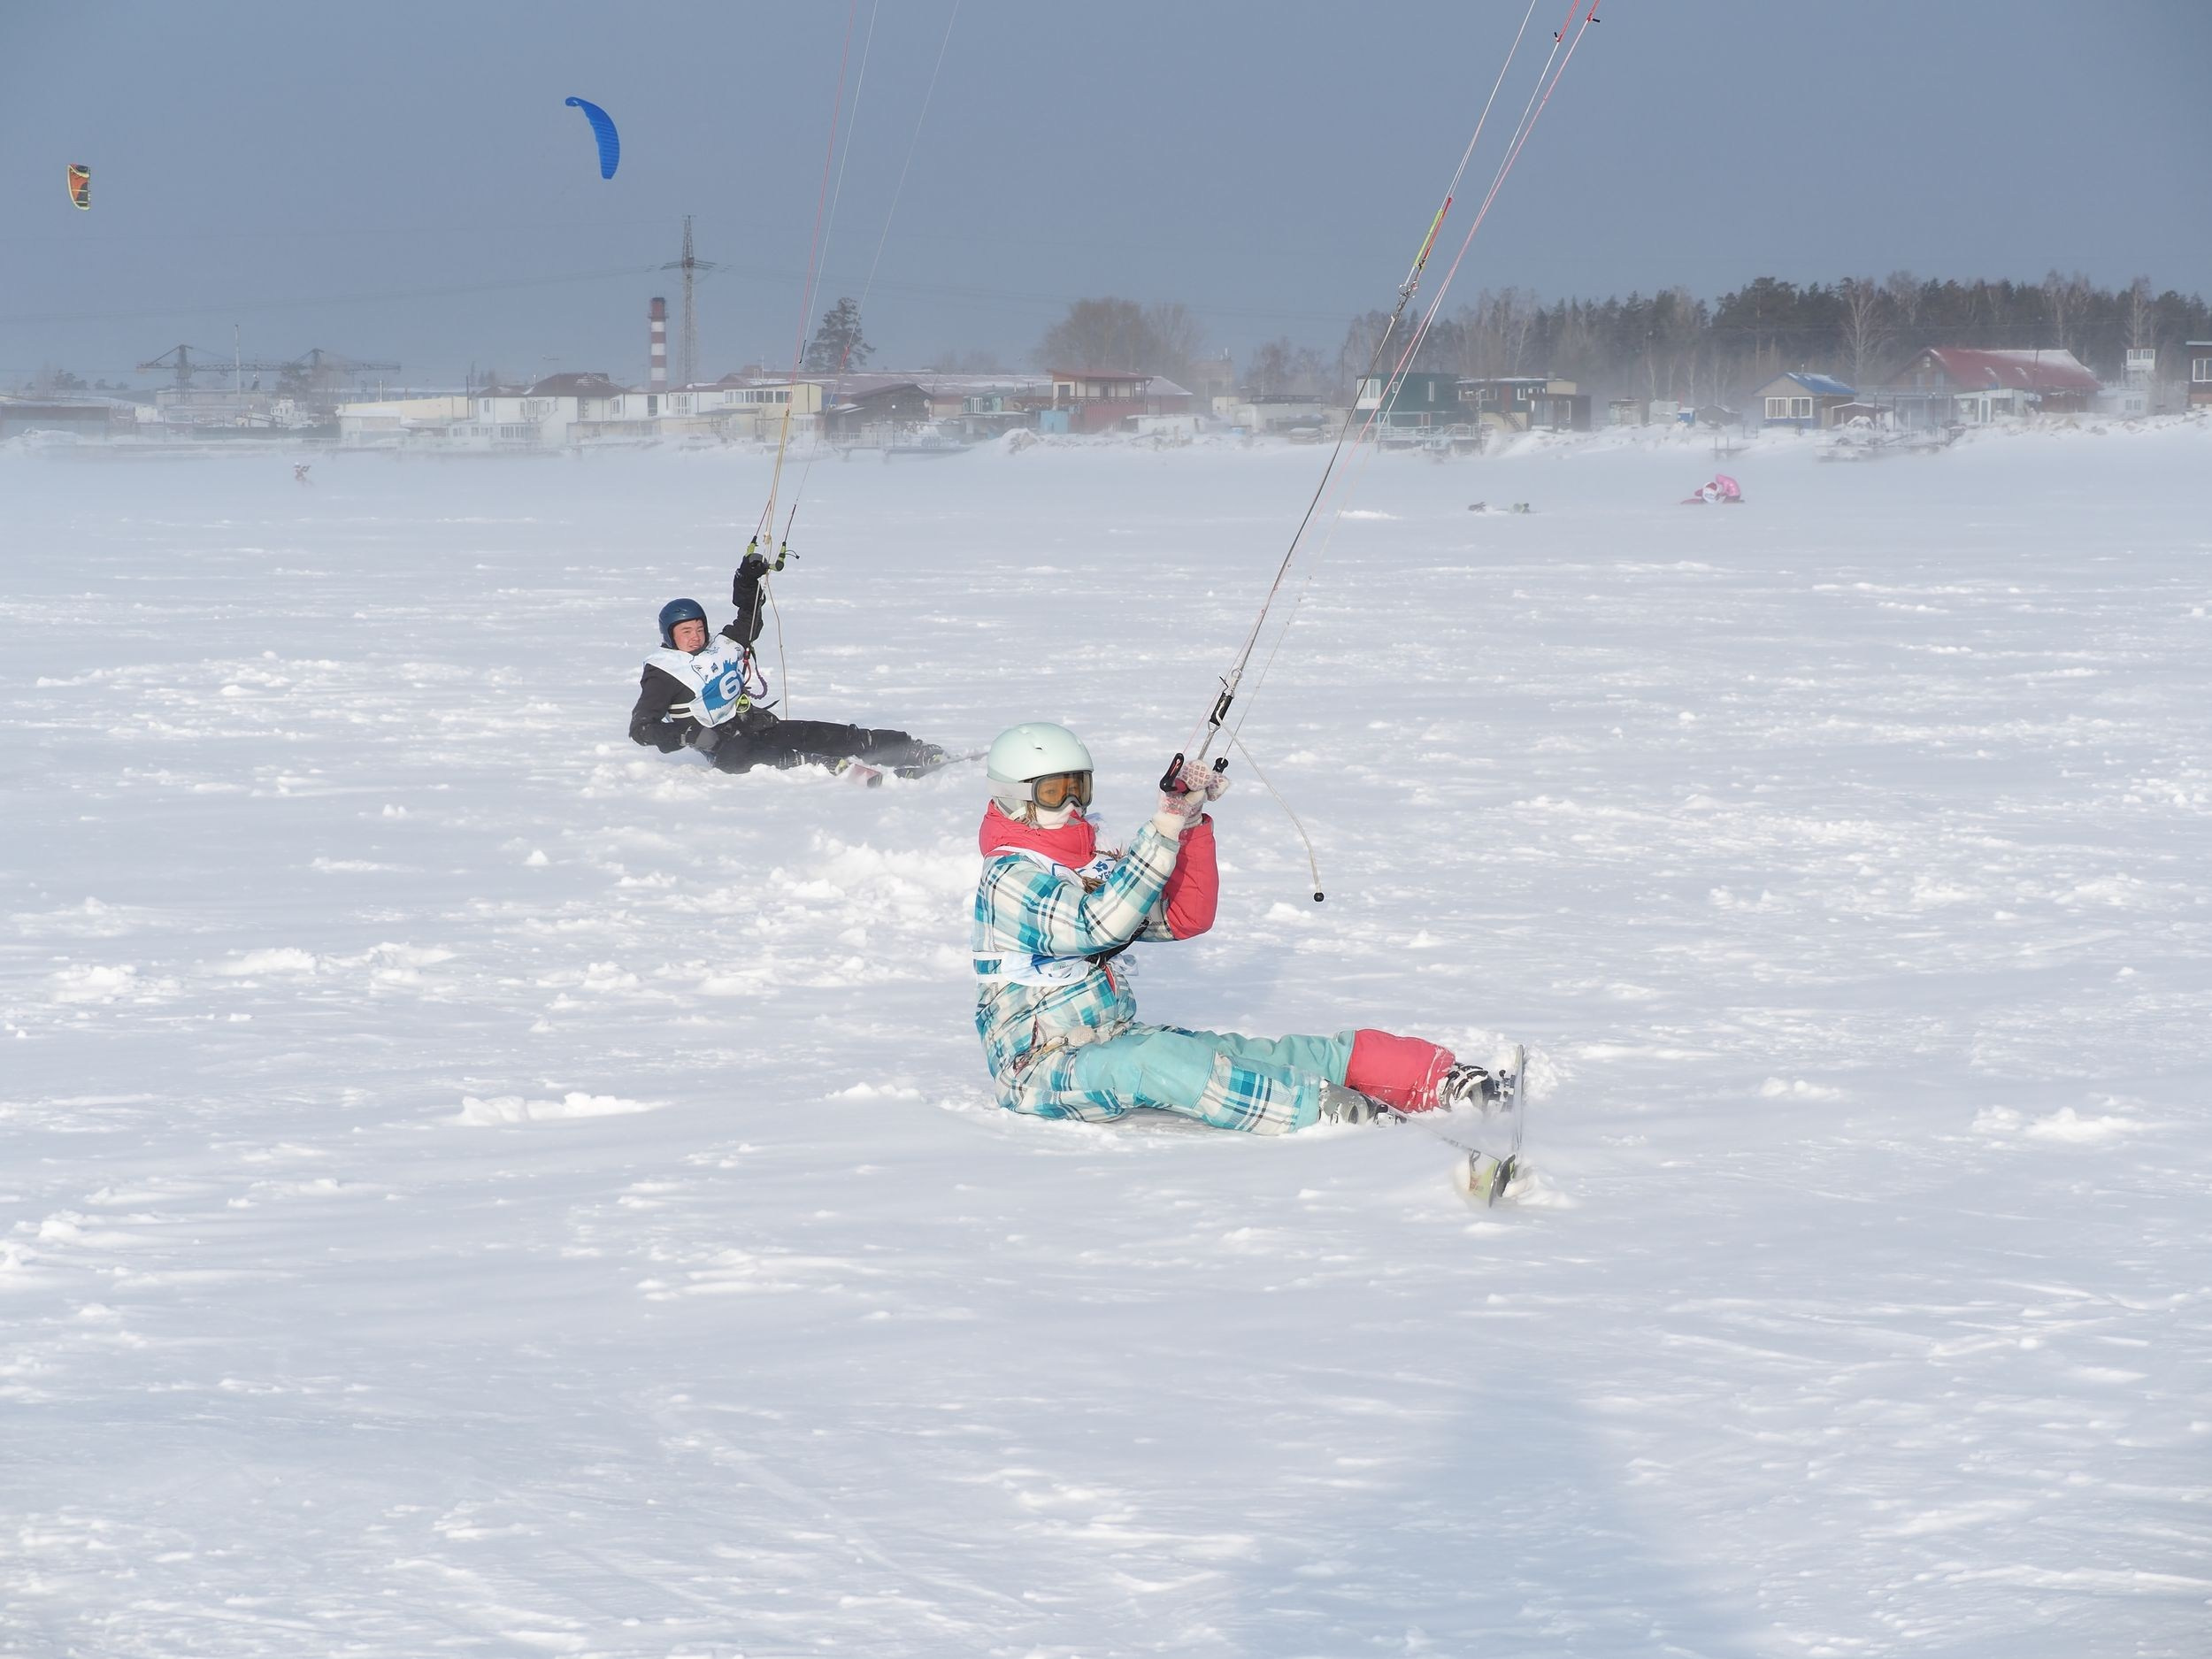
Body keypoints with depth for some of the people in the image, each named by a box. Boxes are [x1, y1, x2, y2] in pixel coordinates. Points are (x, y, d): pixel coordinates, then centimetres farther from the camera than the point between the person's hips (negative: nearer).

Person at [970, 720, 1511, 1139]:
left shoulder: (1095, 868, 14)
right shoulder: (1009, 880, -11)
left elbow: (1187, 918, 9)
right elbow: (1102, 925, -26)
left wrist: (1193, 822, -3)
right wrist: (1164, 829, -26)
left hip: (1117, 1040, 8)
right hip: (1040, 1072, -8)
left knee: (1279, 1055, -11)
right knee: (1147, 1059, -40)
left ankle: (1440, 1079, -24)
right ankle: (1322, 1110, -52)